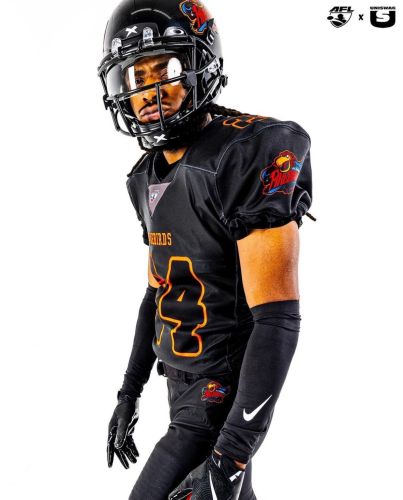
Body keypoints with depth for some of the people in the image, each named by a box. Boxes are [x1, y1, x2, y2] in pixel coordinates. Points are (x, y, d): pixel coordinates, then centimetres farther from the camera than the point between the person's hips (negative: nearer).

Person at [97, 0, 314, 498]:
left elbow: (277, 319, -27)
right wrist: (129, 391, 18)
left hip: (224, 399, -8)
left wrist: (232, 453, -30)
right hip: (182, 385, 9)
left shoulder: (251, 158, -22)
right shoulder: (152, 177, 6)